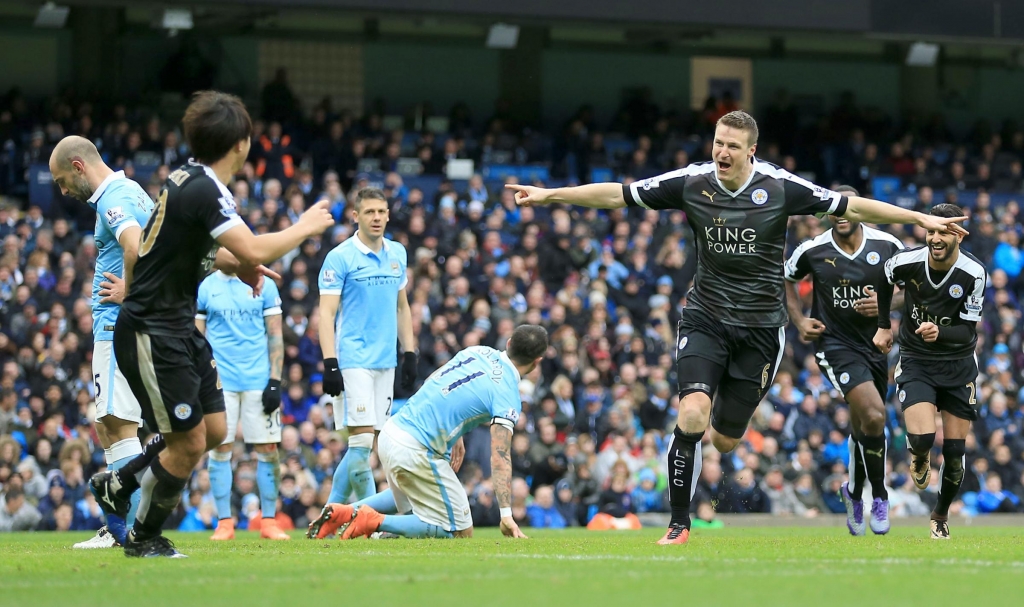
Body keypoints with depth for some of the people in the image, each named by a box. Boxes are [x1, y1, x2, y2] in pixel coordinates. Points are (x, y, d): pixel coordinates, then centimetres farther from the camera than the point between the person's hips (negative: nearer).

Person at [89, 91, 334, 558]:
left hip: (181, 327, 10)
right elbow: (254, 250, -30)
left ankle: (118, 483, 27)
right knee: (189, 442, -4)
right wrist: (305, 227, -14)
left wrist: (238, 266, 9)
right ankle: (144, 538, 15)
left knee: (214, 430, 12)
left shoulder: (190, 181, 7)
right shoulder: (202, 191, -23)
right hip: (152, 333, -10)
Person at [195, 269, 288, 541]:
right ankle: (224, 522, 5)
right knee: (219, 449, -1)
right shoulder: (206, 288, 7)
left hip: (258, 379, 0)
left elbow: (275, 335, 5)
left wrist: (275, 381, -3)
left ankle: (269, 521, 5)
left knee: (268, 449, -2)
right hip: (219, 381, 0)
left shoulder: (263, 285, 6)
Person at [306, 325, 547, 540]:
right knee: (461, 532, 2)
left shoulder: (478, 352, 9)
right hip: (416, 454, -8)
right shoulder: (507, 397, -12)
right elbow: (500, 456, -20)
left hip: (391, 432, 8)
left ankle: (343, 512, 14)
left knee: (408, 501, 36)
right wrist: (506, 514, -24)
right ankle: (376, 522, -12)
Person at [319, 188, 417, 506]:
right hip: (353, 360, -6)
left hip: (386, 361, 6)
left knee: (366, 443, 5)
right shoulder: (340, 257, -6)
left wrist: (410, 353, 15)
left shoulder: (397, 253, 12)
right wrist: (330, 364, -17)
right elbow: (326, 313, -9)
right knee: (362, 439, -12)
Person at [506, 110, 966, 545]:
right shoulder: (691, 182, -8)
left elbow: (850, 207, -7)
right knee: (692, 414, -22)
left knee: (725, 440, 5)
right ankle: (679, 523, -9)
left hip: (760, 326, 0)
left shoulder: (780, 187, -11)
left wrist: (920, 218, -8)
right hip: (705, 318, 0)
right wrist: (549, 195, -5)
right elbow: (617, 195, -2)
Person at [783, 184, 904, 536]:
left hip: (876, 344, 3)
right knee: (874, 416, -23)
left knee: (864, 428, 12)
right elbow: (786, 279, 12)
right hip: (836, 345, -3)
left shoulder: (887, 246, -5)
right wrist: (799, 321, 1)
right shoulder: (812, 251, -8)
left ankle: (854, 491, 40)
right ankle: (878, 495, -6)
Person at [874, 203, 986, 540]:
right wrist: (884, 327, 11)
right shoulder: (906, 262, -16)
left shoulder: (974, 273, -19)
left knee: (955, 453, 2)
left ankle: (941, 515, 27)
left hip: (958, 366, 0)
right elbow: (883, 281, 9)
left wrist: (940, 333, -36)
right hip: (915, 361, 0)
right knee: (922, 438, -21)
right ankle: (919, 458, 17)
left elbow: (968, 330, -16)